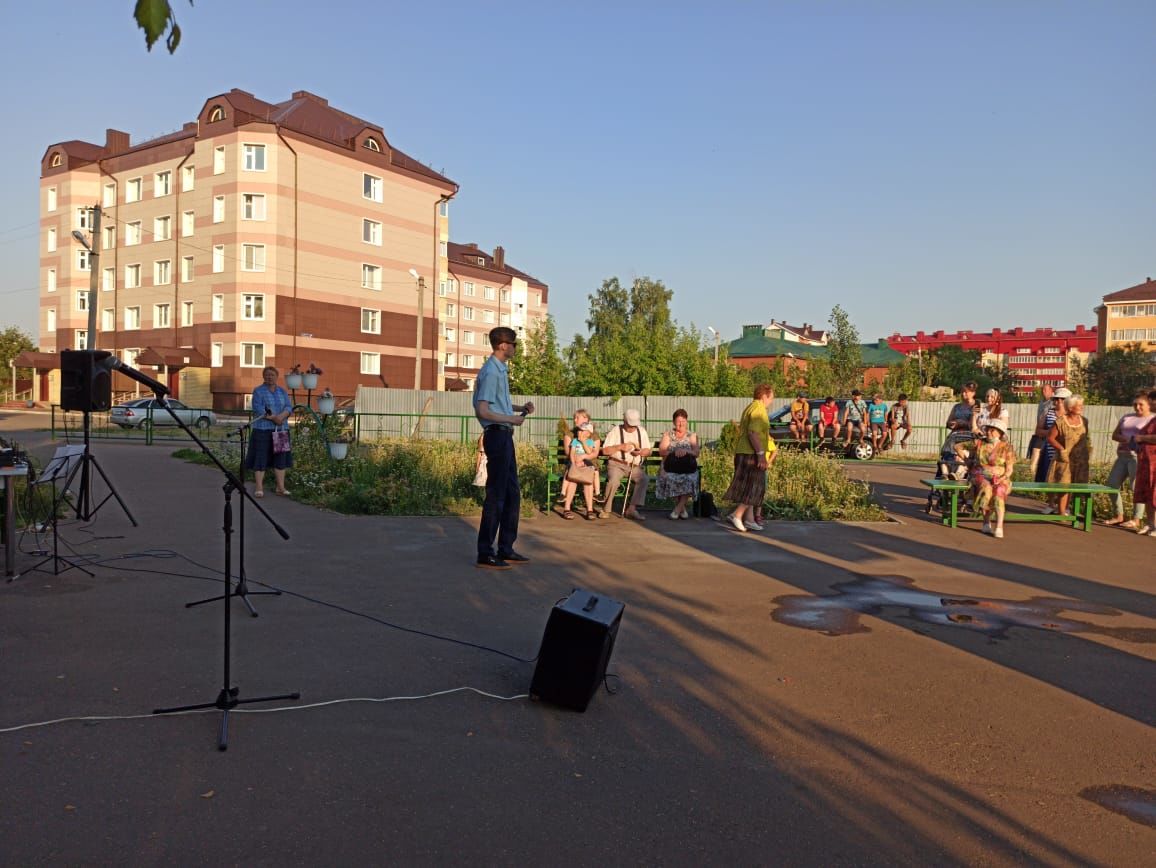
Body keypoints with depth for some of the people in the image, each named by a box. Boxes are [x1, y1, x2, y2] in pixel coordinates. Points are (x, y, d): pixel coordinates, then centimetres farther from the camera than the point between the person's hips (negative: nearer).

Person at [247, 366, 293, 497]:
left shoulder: (282, 391, 14)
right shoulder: (258, 391, 1)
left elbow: (289, 407, 3)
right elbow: (258, 409, -12)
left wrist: (282, 416, -17)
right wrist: (274, 418, -19)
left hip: (281, 429, 4)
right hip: (262, 429, -4)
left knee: (280, 457, 5)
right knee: (261, 457, -4)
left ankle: (281, 487, 9)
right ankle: (259, 487, 0)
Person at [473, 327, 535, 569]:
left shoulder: (501, 370, 15)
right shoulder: (491, 372, -16)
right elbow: (482, 410, -22)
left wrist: (520, 408, 11)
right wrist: (512, 419, -15)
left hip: (505, 436, 10)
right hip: (497, 435, -10)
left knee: (512, 494, 14)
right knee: (496, 495, -5)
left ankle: (506, 549, 22)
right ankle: (485, 554, 3)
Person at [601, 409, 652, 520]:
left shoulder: (642, 431, 13)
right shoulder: (615, 430, 1)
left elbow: (649, 451, 13)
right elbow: (605, 450, -6)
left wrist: (641, 452, -10)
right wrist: (620, 447, -18)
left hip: (634, 466, 3)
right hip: (616, 464, -3)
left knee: (644, 479, -27)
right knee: (613, 481, -33)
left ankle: (632, 509, -24)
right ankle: (606, 509, -16)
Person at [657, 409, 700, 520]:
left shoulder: (692, 435, 16)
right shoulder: (667, 434, 15)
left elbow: (696, 453, 3)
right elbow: (661, 451, 1)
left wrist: (686, 451, -17)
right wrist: (674, 451, -15)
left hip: (688, 468, 0)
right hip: (671, 467, 0)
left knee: (689, 479, -32)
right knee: (669, 478, -31)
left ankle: (678, 508, -21)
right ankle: (682, 508, -15)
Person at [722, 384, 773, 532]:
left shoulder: (750, 407, 18)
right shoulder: (759, 409, -13)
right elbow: (753, 433, -24)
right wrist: (761, 454, -25)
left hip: (743, 453, 10)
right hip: (752, 454, -10)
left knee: (749, 487, 12)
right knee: (753, 487, -7)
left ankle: (750, 520, 15)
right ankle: (736, 515, -13)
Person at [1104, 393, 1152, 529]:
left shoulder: (1152, 420, 1)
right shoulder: (1126, 417, 20)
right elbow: (1114, 435, 15)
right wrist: (1125, 439, -5)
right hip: (1123, 456, 7)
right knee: (1112, 484, 5)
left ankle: (1136, 519, -4)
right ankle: (1119, 515, 15)